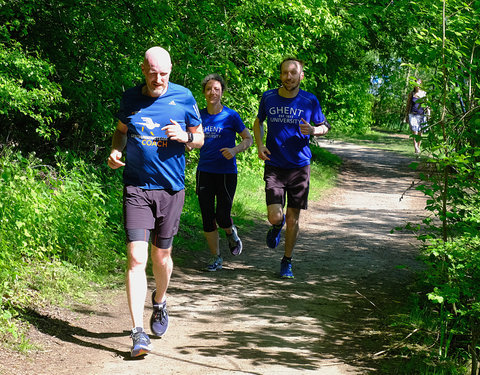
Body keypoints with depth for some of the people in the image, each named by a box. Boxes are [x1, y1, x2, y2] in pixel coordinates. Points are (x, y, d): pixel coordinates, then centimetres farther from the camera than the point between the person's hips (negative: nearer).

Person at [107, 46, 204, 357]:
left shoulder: (183, 98, -1)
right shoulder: (130, 98, 2)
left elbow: (200, 138, 8)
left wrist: (185, 136, -14)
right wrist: (115, 151, -2)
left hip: (171, 187, 0)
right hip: (137, 188, 0)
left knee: (161, 255, 13)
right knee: (136, 258, -12)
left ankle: (160, 304, 44)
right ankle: (139, 332, -13)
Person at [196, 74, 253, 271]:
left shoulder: (231, 116, -4)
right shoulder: (199, 115, 6)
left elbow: (248, 139, 2)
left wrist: (234, 150, -16)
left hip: (226, 172, -3)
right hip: (204, 171, 3)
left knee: (222, 217, -7)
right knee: (207, 217, 1)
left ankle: (231, 232, 30)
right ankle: (215, 257, 15)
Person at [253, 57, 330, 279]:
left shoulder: (310, 101, -2)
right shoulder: (268, 98, 0)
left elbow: (324, 126, 11)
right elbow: (258, 122, 17)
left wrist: (312, 130, -13)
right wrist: (260, 145, 0)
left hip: (299, 166, 0)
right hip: (274, 167, 0)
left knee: (293, 218, 4)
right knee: (275, 217, -11)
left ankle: (287, 261, 22)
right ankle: (277, 226, 27)